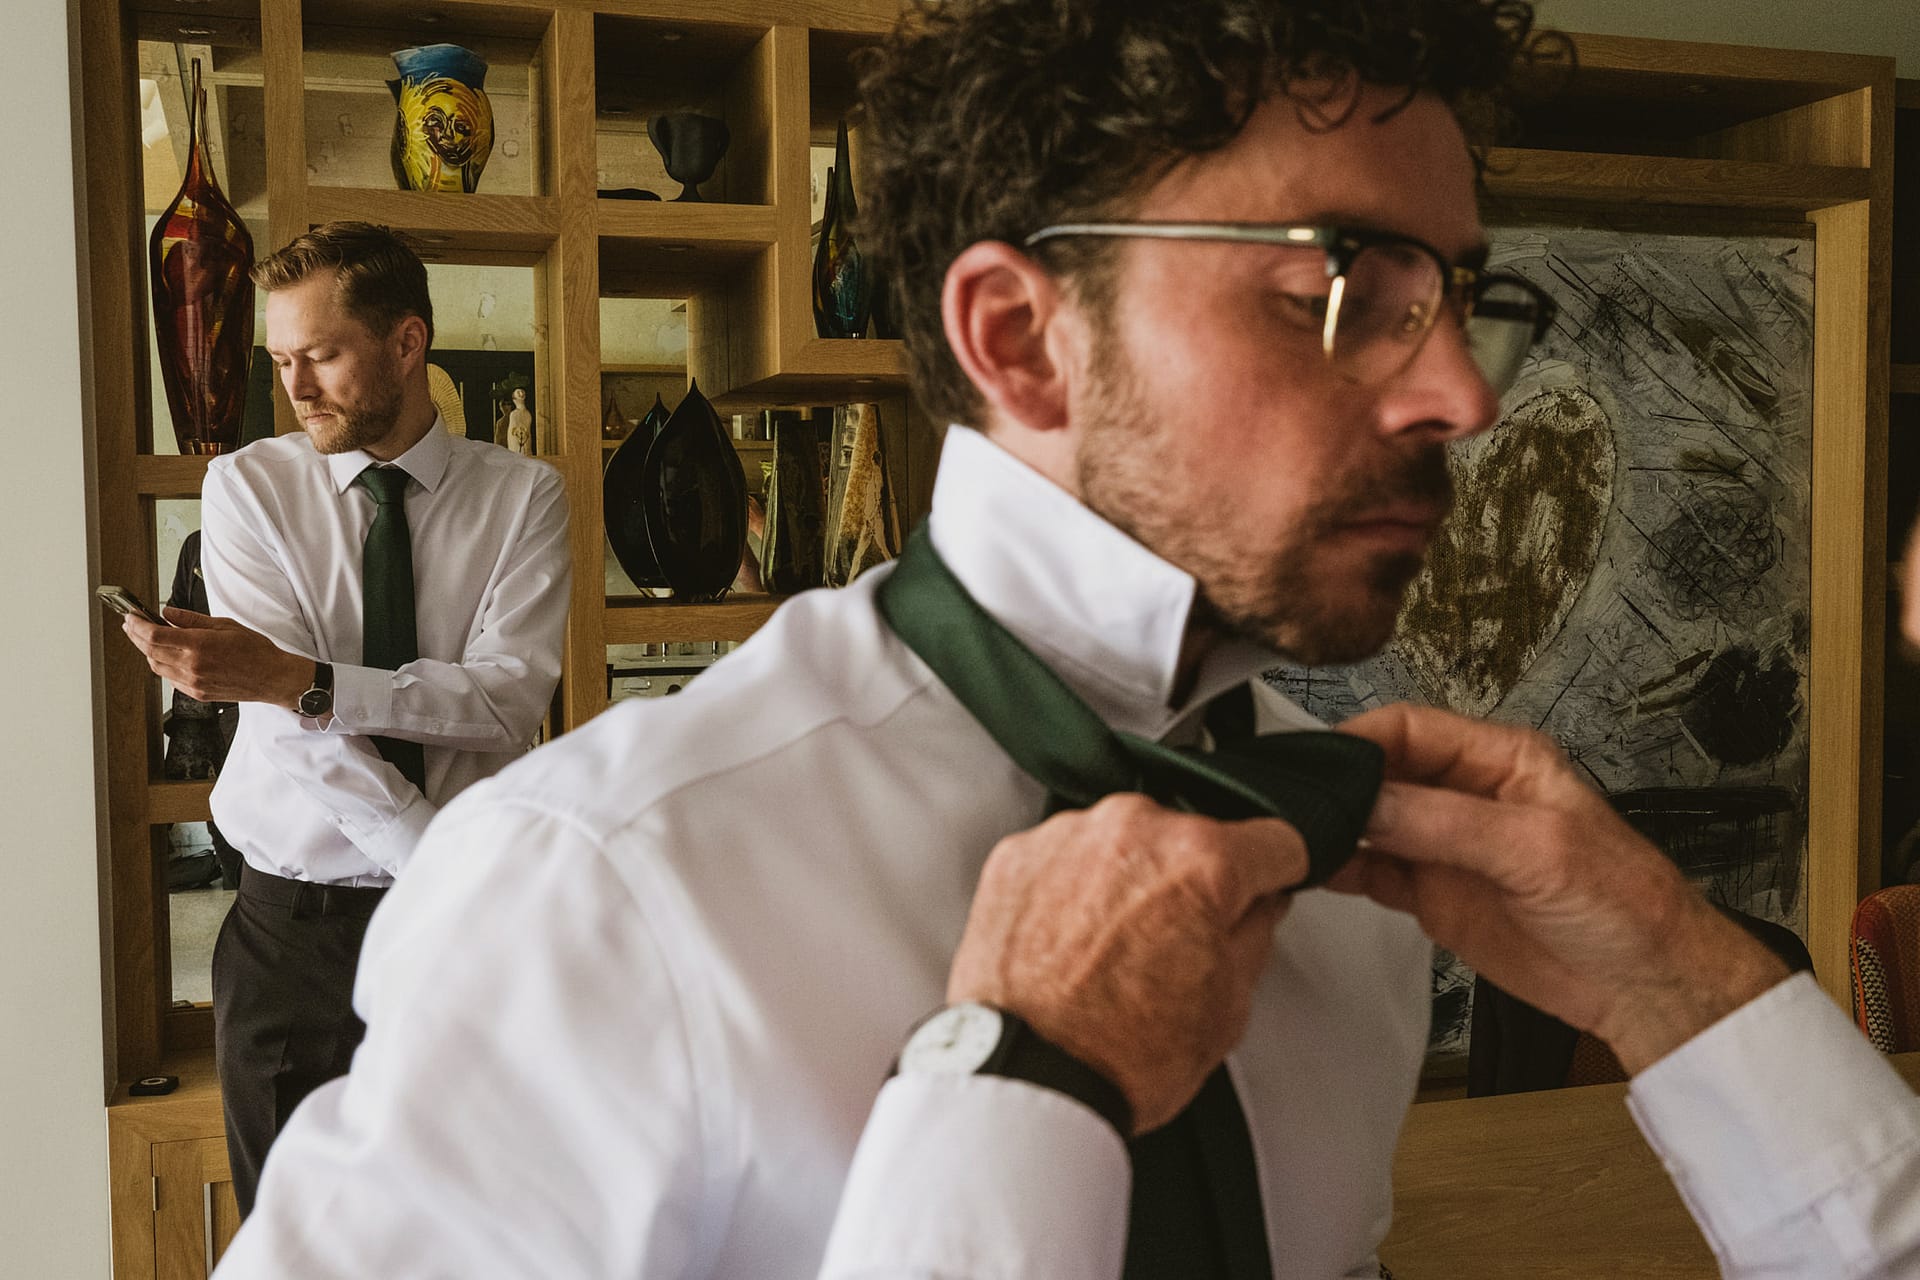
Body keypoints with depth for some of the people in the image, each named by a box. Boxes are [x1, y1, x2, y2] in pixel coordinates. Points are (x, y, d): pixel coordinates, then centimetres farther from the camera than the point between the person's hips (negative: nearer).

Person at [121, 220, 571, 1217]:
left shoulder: (523, 497, -1)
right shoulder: (248, 486, 1)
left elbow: (510, 698, -15)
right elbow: (295, 720, -11)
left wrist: (292, 678, -26)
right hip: (293, 922, 1)